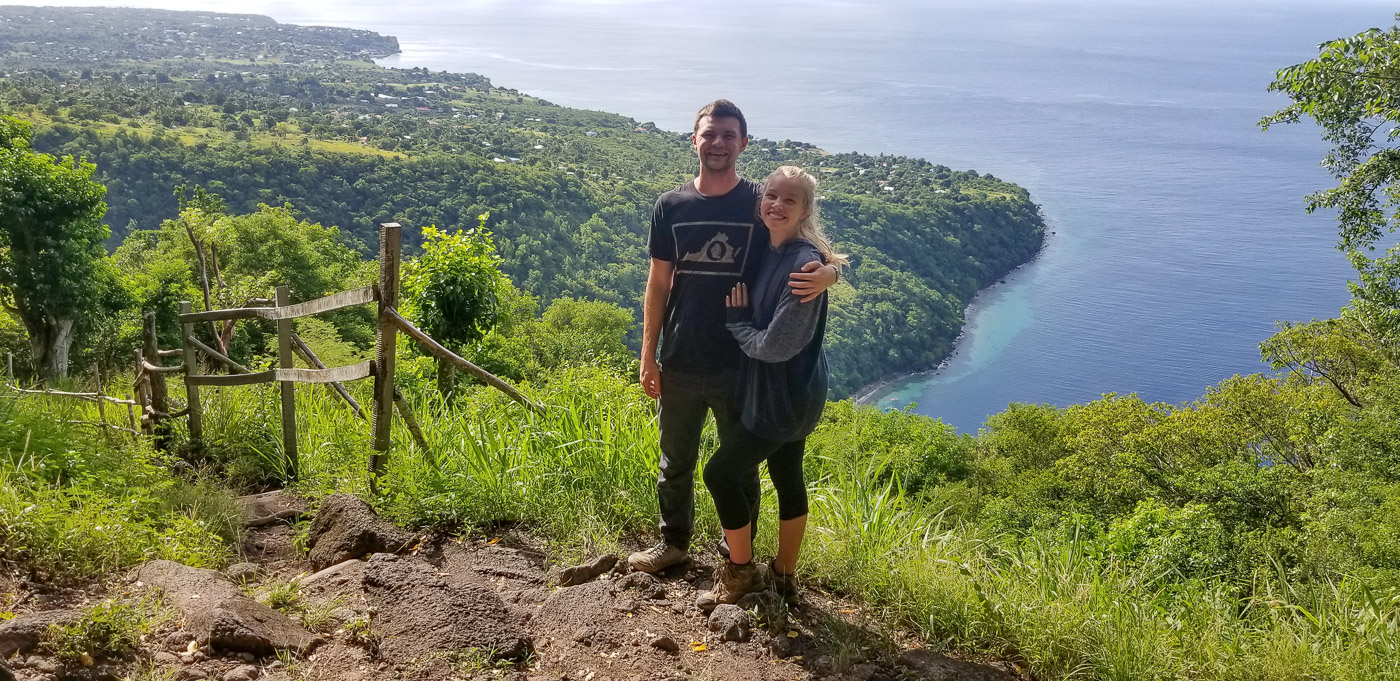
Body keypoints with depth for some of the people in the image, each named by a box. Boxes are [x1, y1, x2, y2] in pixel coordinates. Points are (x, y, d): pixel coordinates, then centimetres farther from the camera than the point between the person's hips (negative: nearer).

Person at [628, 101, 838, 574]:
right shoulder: (671, 206, 0)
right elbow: (658, 285, 4)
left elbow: (818, 257, -3)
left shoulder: (762, 204, -6)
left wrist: (826, 274, -29)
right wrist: (648, 357, 2)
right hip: (680, 364, 2)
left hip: (741, 364, -2)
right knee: (675, 463, 19)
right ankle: (674, 543, 41)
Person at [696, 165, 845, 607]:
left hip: (785, 397, -9)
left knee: (721, 473, -2)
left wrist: (736, 321, -11)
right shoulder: (768, 253, 3)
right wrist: (741, 318, -4)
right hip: (777, 394, 9)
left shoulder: (804, 265, -24)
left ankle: (741, 571, 18)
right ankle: (784, 575, 34)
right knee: (787, 478, 18)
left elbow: (776, 345, -25)